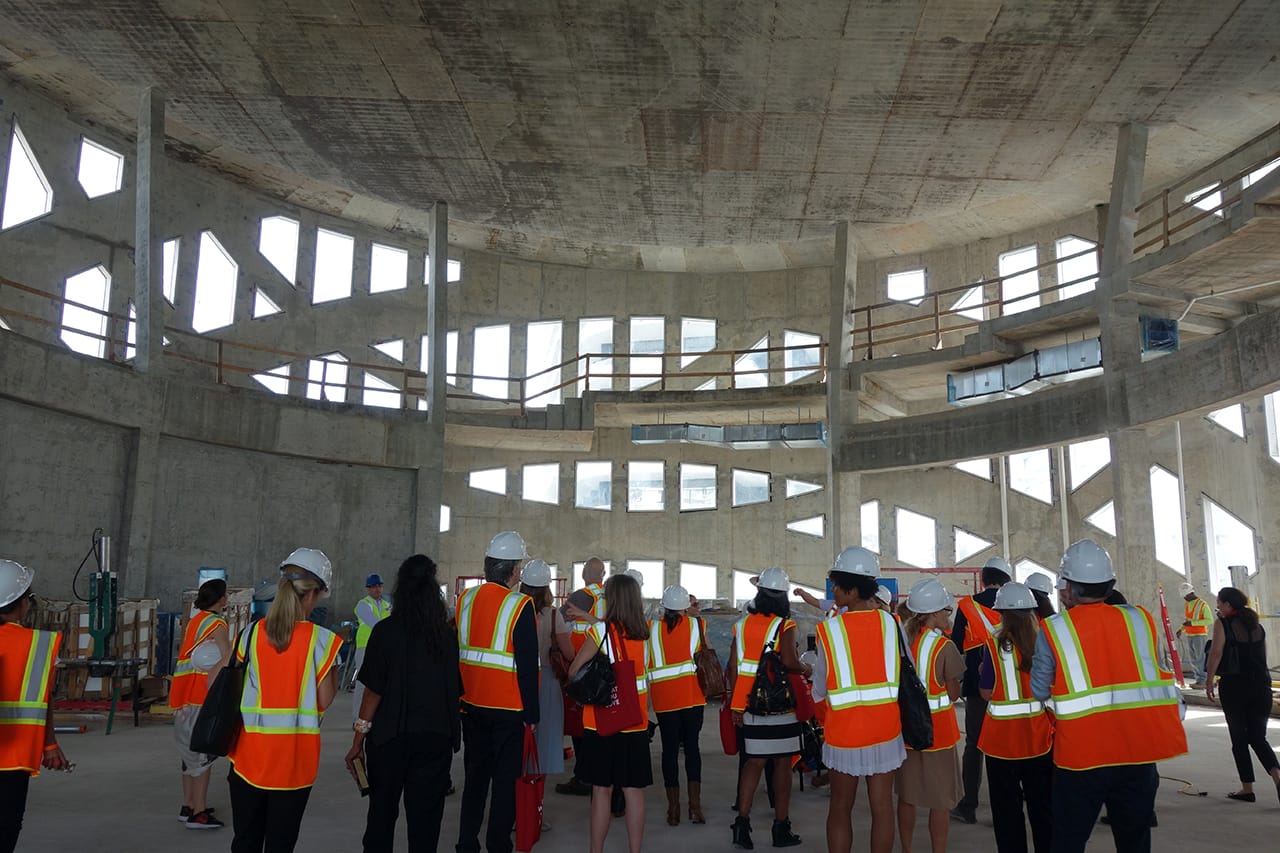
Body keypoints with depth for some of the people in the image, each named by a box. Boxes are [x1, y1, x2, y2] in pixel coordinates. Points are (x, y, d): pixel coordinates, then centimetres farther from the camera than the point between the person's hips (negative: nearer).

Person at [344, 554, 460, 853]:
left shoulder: (386, 630, -10)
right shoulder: (448, 633, -2)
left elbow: (373, 691, -10)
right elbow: (456, 688, 4)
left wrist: (358, 741, -2)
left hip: (391, 735, -2)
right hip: (436, 736, 2)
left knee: (382, 811, 15)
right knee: (425, 815, 10)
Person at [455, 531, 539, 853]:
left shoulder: (465, 598, 1)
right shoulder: (520, 606, -15)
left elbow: (453, 651, 9)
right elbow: (528, 665, -15)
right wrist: (531, 712, -8)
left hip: (471, 703, 6)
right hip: (508, 707, -5)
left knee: (475, 775, 17)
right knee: (506, 779, 7)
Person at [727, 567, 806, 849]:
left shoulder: (743, 624, 5)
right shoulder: (785, 625, -9)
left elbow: (732, 666, 4)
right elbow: (788, 661, -21)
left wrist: (735, 703, 10)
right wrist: (805, 669, 0)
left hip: (749, 706, 4)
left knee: (754, 761, 12)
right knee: (782, 763, 7)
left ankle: (742, 821, 3)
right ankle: (781, 828, 14)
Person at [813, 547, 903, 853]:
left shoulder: (828, 629, -12)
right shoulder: (890, 623, -5)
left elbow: (820, 689, -6)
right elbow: (906, 671, 4)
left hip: (845, 733, -2)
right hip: (886, 729, 2)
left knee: (840, 808, 13)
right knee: (882, 806, 11)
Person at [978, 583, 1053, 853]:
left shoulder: (994, 646, -14)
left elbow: (986, 692, -10)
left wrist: (983, 673, 8)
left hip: (1003, 737, -3)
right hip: (1039, 735, 3)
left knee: (1008, 808, 9)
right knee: (1042, 805, 18)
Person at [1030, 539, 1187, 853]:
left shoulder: (1053, 629, -9)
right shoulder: (1140, 619, 0)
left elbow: (1039, 691, -5)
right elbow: (1157, 674, 7)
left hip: (1082, 756, -3)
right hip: (1139, 749, 3)